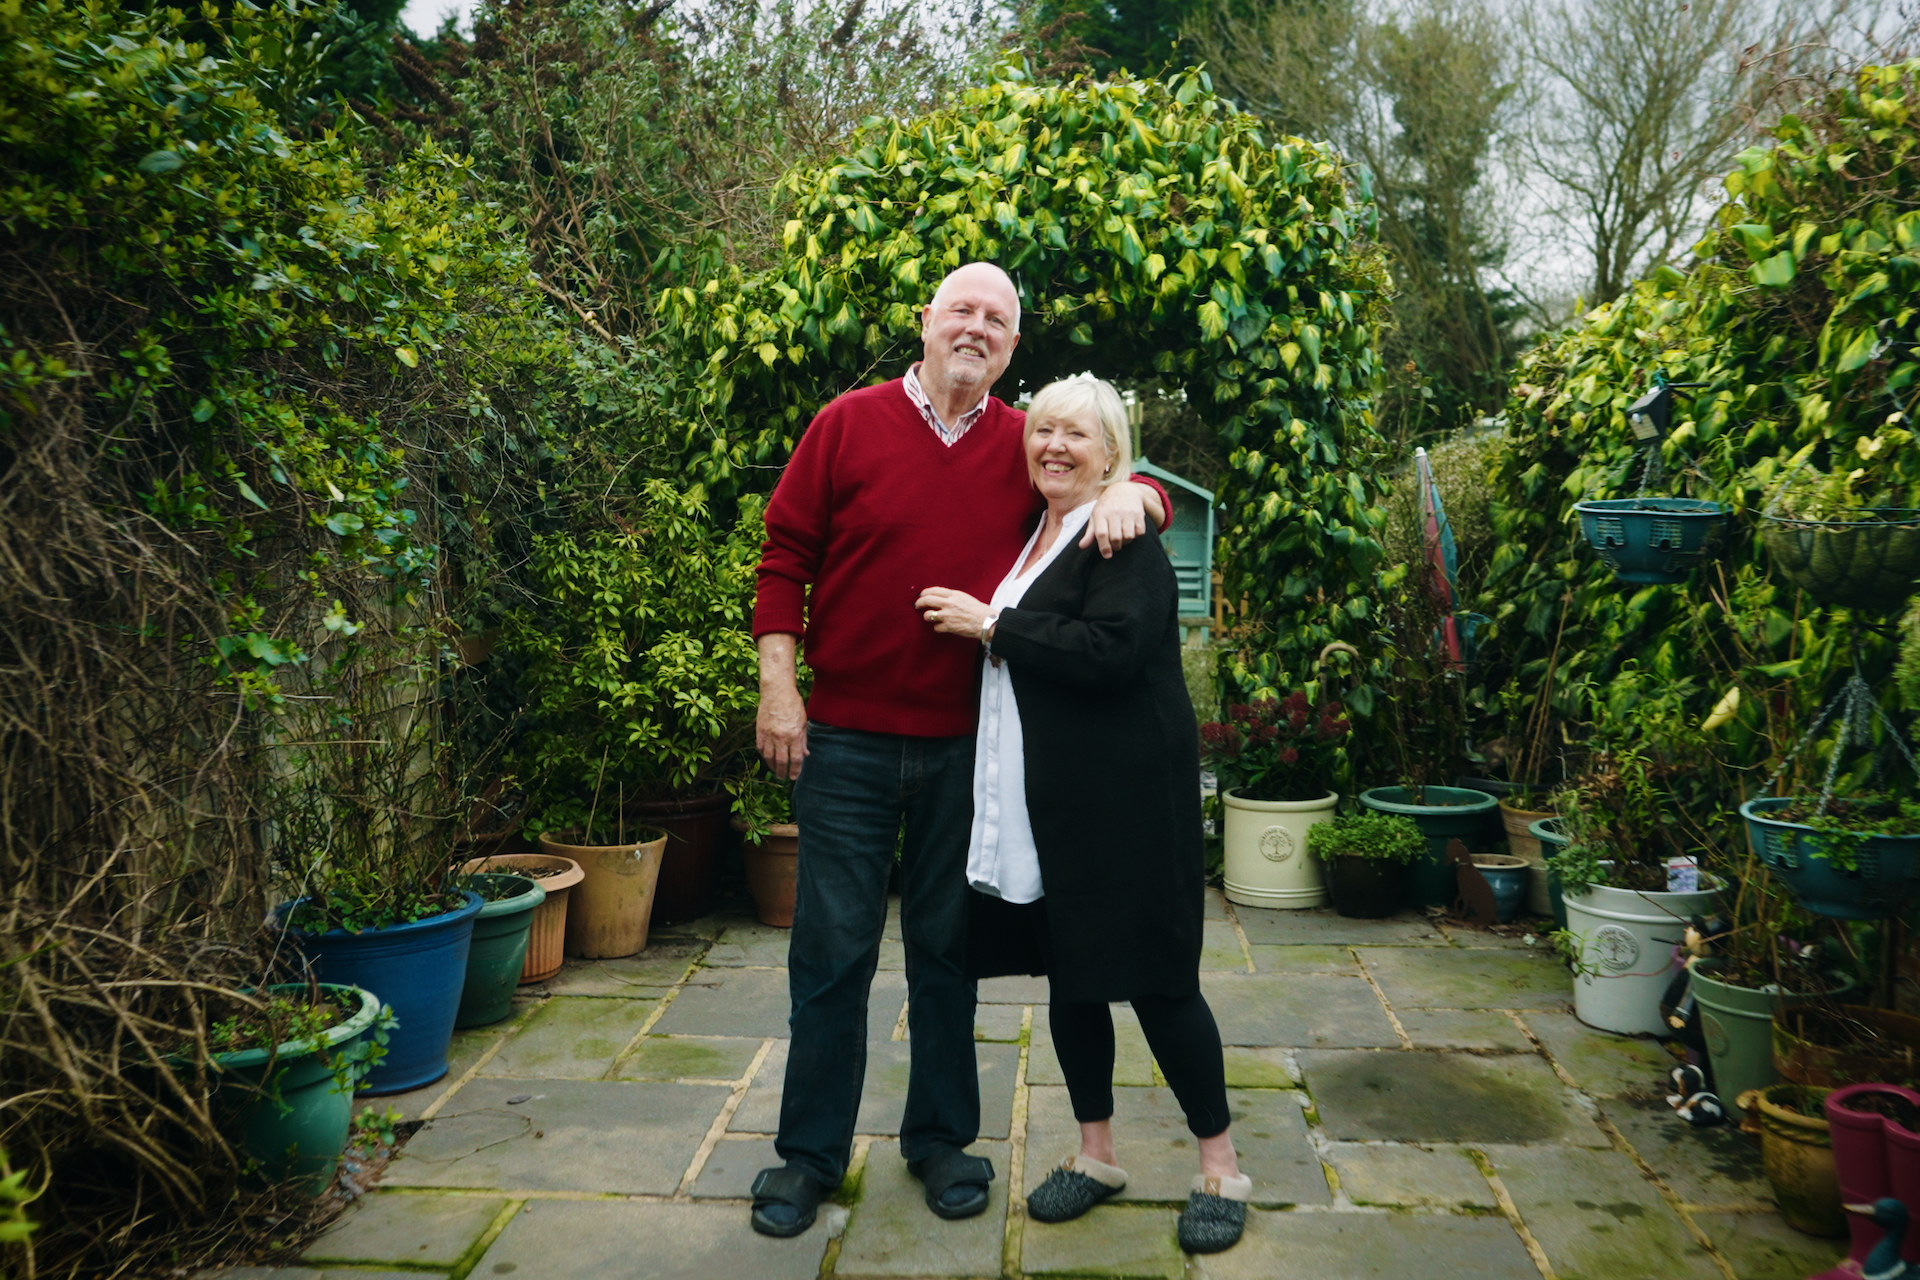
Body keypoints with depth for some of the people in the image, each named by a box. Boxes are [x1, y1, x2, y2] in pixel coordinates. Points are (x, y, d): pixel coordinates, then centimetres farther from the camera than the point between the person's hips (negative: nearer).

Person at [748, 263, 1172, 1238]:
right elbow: (786, 555, 0)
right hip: (847, 737, -2)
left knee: (948, 948, 14)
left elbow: (1141, 484, 12)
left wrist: (1128, 495, -13)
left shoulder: (1026, 446, 5)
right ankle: (810, 1153, 23)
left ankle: (940, 1139, 31)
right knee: (832, 949, 6)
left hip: (966, 746, 2)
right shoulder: (849, 424, -1)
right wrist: (778, 685, -7)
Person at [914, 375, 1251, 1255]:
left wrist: (991, 626, -17)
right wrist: (987, 626, 8)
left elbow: (1110, 651, -24)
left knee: (1154, 978, 1)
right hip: (1045, 803, 8)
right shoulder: (1034, 539, 15)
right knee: (1069, 976, 13)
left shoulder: (1125, 539, -9)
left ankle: (1220, 1165, 19)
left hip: (1122, 801, -7)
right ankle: (1096, 1154, 30)